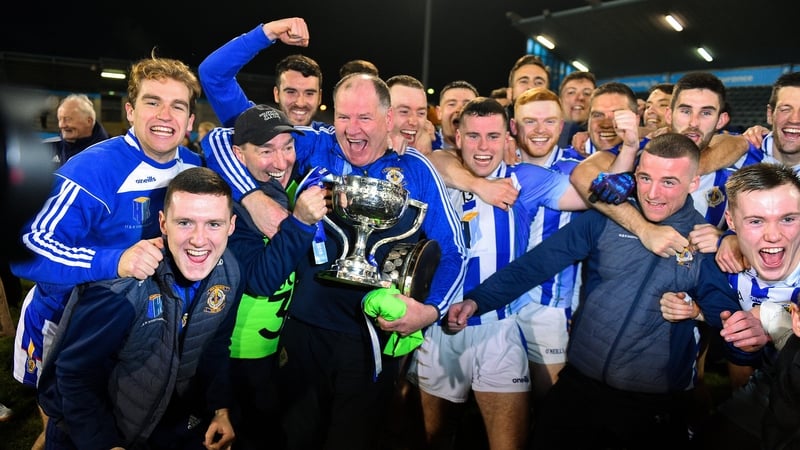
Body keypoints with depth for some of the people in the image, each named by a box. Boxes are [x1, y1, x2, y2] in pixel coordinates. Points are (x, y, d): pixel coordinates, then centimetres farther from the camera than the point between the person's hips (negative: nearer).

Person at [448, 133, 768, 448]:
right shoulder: (604, 218, -5)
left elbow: (722, 310, -3)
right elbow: (534, 264, -7)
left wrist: (749, 337, -27)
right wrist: (476, 301, -19)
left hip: (655, 405, 0)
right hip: (578, 385, 1)